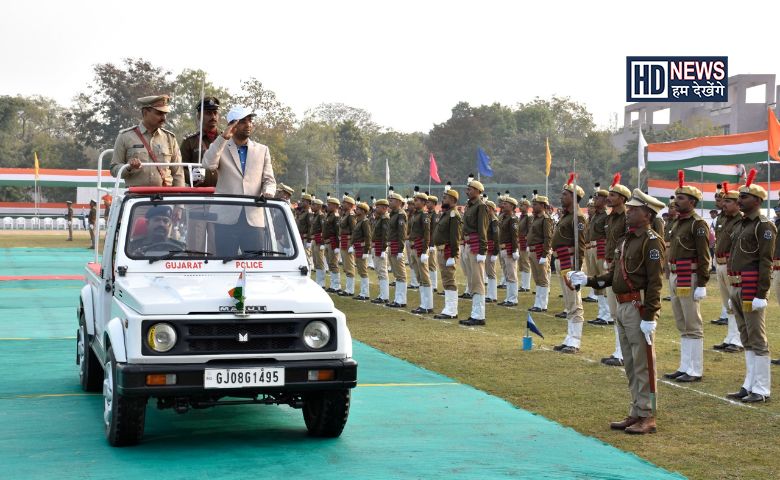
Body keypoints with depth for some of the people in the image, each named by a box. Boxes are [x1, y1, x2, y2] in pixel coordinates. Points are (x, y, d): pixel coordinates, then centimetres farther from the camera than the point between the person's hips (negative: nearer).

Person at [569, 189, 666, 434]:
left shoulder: (651, 241, -12)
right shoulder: (626, 240, 16)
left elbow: (655, 282, -17)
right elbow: (612, 274, 17)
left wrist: (649, 317, -21)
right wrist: (587, 280, 5)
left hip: (639, 307, -9)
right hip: (622, 307, 9)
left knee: (642, 365, -3)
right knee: (630, 365, 14)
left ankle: (647, 417, 4)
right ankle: (636, 414, 22)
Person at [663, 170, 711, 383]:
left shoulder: (698, 224, -12)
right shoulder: (678, 222, 15)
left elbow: (704, 257, -15)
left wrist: (702, 285, -18)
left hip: (689, 279, -9)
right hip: (675, 277, 9)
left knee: (693, 326, -3)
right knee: (683, 326, 13)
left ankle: (695, 371, 2)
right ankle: (685, 368, 20)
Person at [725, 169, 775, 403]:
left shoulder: (764, 226, -10)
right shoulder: (740, 224, 16)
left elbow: (766, 261, -15)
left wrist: (760, 295, -20)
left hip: (752, 287, -9)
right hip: (736, 287, 9)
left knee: (757, 339, -4)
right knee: (746, 339, 13)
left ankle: (761, 390, 1)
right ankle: (749, 385, 20)